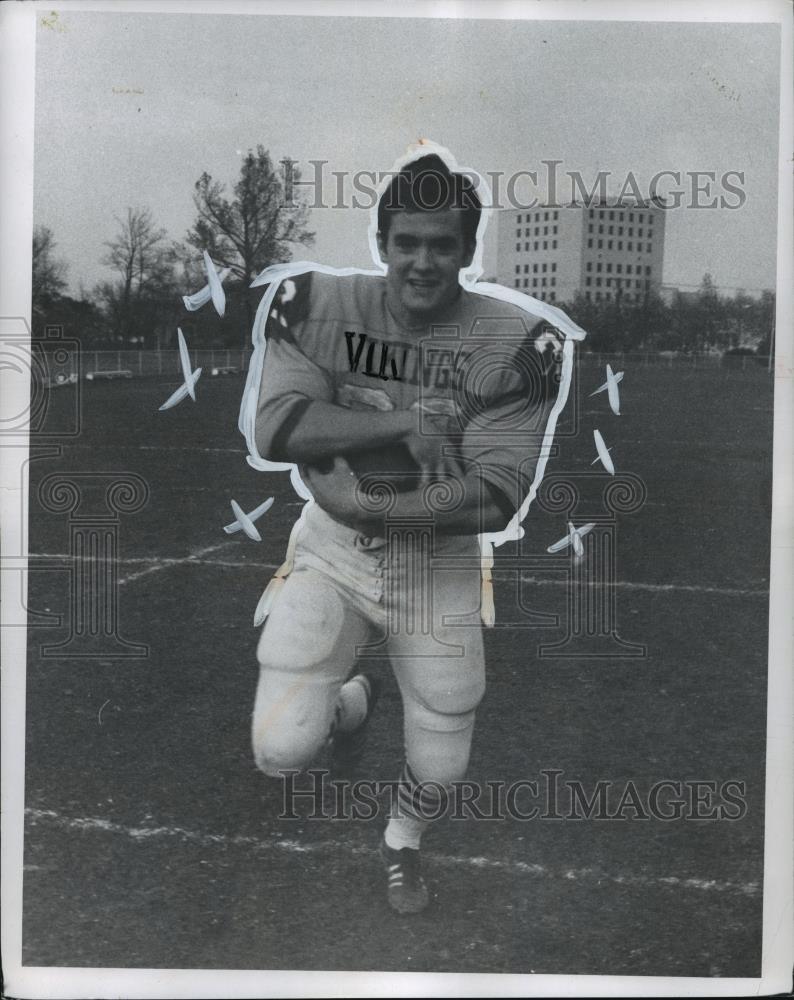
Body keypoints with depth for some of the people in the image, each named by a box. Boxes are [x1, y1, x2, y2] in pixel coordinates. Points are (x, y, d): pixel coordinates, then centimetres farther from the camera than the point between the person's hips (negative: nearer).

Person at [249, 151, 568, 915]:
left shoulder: (512, 344, -14)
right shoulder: (321, 305, -9)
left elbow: (495, 498, -18)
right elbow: (274, 427, -19)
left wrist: (365, 503, -24)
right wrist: (402, 424, -26)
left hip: (438, 565, 0)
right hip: (330, 552, 1)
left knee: (439, 768, 11)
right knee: (279, 751, -9)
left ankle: (401, 844, 50)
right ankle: (351, 701, 29)